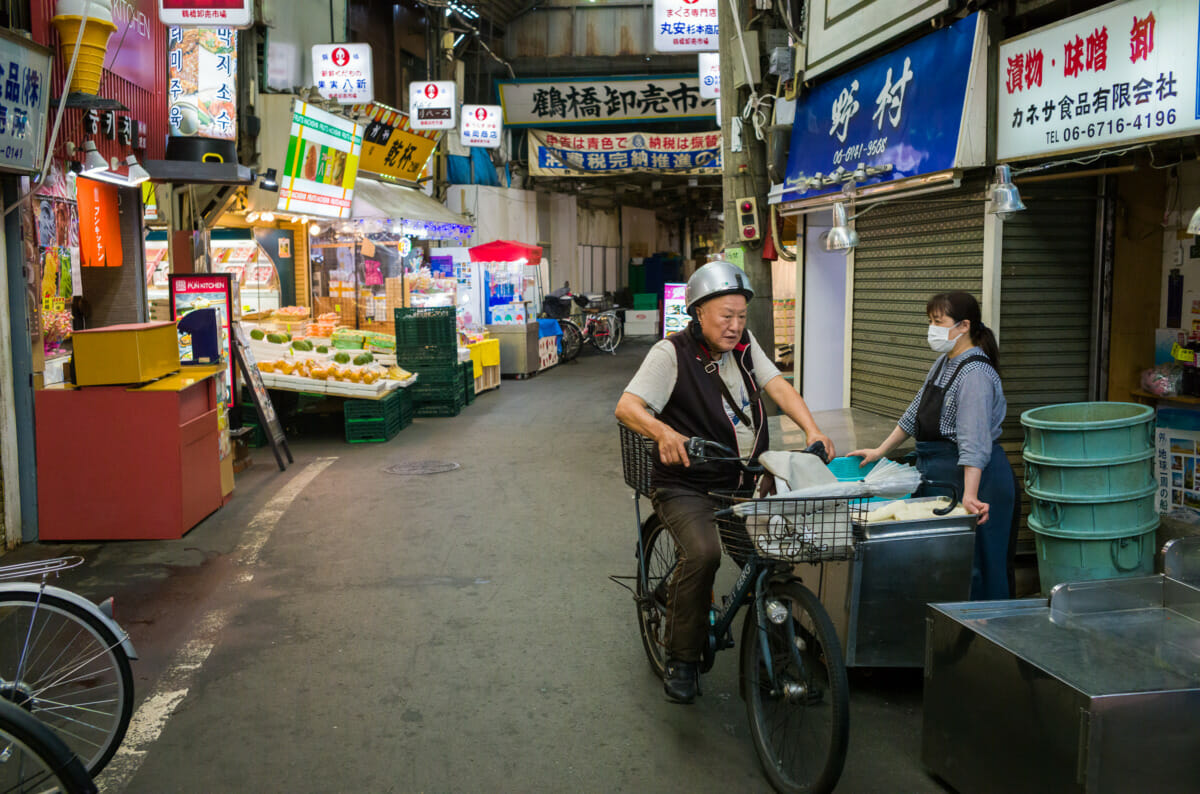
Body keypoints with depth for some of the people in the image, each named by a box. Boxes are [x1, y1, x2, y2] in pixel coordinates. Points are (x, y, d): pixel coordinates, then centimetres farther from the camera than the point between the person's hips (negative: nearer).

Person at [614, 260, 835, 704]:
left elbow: (777, 386, 1)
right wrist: (663, 431, -39)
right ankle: (681, 659, -9)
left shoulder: (744, 345, 9)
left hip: (745, 483, 6)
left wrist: (812, 430, -16)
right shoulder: (672, 353, -9)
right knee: (702, 553, -28)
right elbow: (627, 407, -18)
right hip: (686, 488, -6)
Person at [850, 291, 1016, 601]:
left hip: (971, 475, -10)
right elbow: (915, 414, 22)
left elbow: (973, 442, -28)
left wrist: (969, 496, -35)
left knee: (973, 564, -2)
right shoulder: (943, 363, 12)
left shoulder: (975, 374, -19)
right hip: (937, 476, 10)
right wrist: (880, 451, 21)